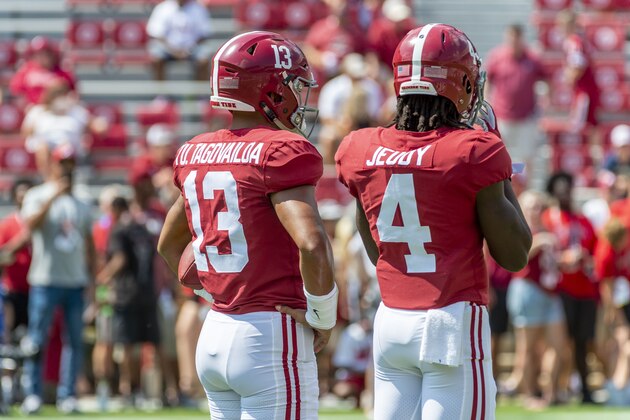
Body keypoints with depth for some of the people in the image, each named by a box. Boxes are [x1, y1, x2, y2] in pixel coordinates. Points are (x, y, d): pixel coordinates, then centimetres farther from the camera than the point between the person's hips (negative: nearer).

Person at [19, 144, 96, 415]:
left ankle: (67, 395, 6)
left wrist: (91, 278, 10)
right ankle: (32, 394, 0)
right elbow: (31, 224, -17)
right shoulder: (38, 196, 2)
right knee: (37, 340, -5)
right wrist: (53, 197, -22)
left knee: (75, 341, 1)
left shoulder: (81, 206, 16)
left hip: (76, 282, 4)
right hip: (45, 279, -4)